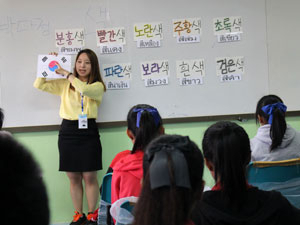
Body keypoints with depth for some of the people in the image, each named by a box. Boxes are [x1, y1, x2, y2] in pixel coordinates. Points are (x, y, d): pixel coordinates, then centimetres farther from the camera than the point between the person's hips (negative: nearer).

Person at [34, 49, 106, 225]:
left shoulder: (98, 86, 3)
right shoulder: (65, 84, 12)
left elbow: (84, 89, -20)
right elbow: (39, 85, 10)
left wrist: (66, 74, -12)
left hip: (88, 131, -3)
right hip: (68, 131, 3)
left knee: (90, 177, 0)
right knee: (74, 178, 7)